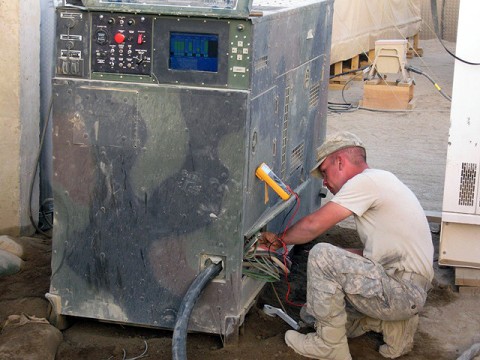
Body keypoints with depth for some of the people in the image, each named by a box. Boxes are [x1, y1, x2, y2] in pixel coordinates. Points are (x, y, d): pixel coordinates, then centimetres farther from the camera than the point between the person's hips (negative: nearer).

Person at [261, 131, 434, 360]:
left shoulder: (366, 181, -13)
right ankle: (392, 323, 8)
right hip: (410, 292, 10)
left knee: (321, 256, -16)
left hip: (404, 292, -10)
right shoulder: (378, 182, 19)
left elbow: (313, 225, -14)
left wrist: (279, 239, 3)